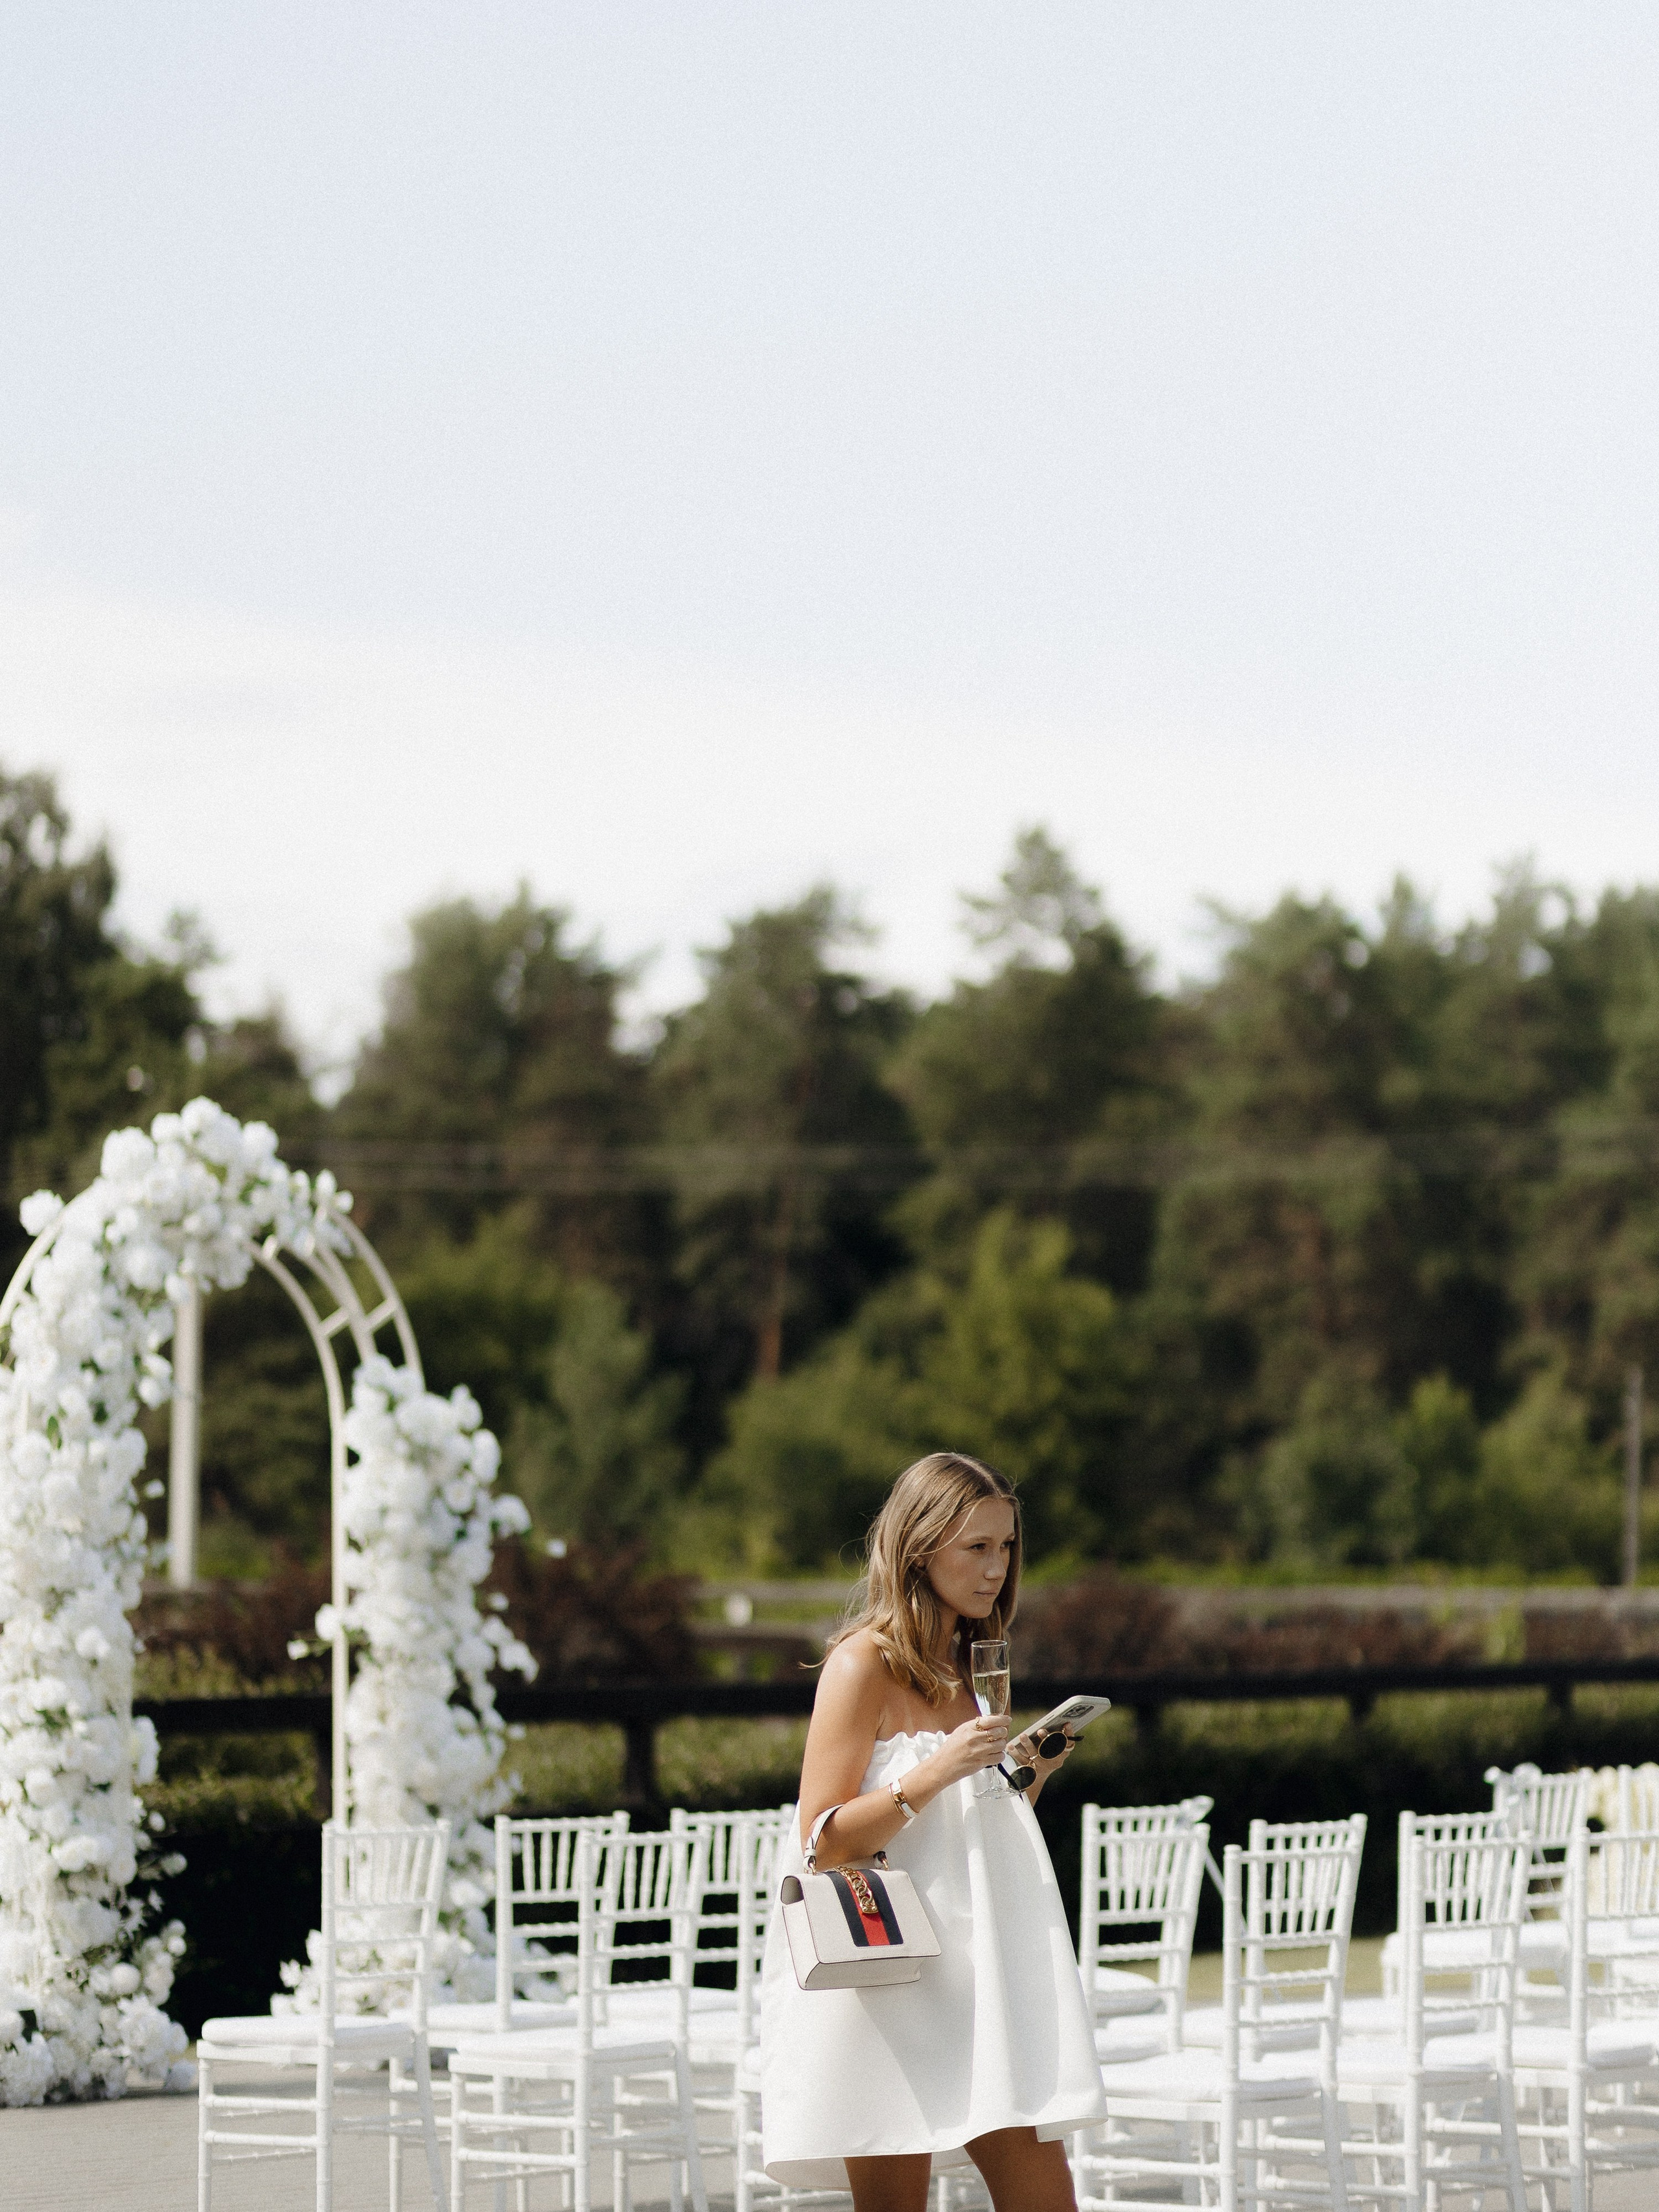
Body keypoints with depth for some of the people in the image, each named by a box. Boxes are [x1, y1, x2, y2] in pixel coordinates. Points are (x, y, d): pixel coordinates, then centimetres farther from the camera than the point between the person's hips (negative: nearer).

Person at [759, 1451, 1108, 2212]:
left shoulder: (971, 1669, 16)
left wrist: (1027, 1776, 5)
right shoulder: (863, 1664, -7)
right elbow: (823, 1840, -14)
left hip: (976, 1970, 7)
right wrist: (939, 1771, -21)